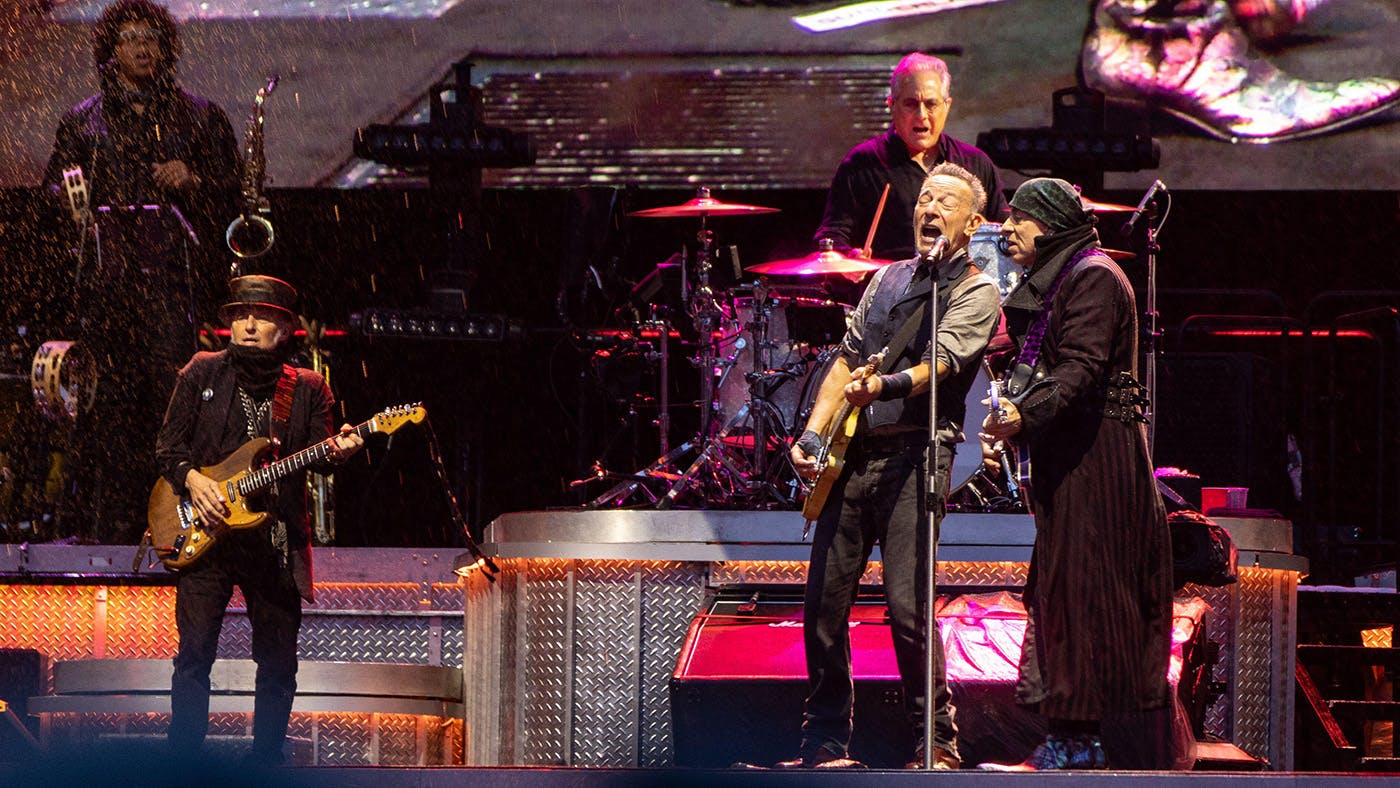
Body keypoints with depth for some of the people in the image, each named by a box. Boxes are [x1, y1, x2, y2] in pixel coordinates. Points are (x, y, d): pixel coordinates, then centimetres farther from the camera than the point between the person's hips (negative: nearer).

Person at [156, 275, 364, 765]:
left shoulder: (308, 390, 10)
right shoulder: (203, 374, 8)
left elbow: (316, 459, 2)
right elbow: (169, 445, 8)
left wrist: (336, 452, -20)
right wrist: (193, 480, -10)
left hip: (276, 540, 2)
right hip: (207, 531, -2)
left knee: (278, 662, 3)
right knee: (195, 651, -9)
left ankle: (265, 764, 12)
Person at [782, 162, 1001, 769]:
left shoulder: (975, 292, 1)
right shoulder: (888, 279, 21)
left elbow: (938, 363, -15)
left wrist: (883, 386, -33)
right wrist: (813, 434, 8)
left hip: (914, 452, -6)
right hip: (853, 452, 6)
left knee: (907, 608, -15)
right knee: (823, 605, 4)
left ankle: (938, 742, -7)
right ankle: (826, 741, 14)